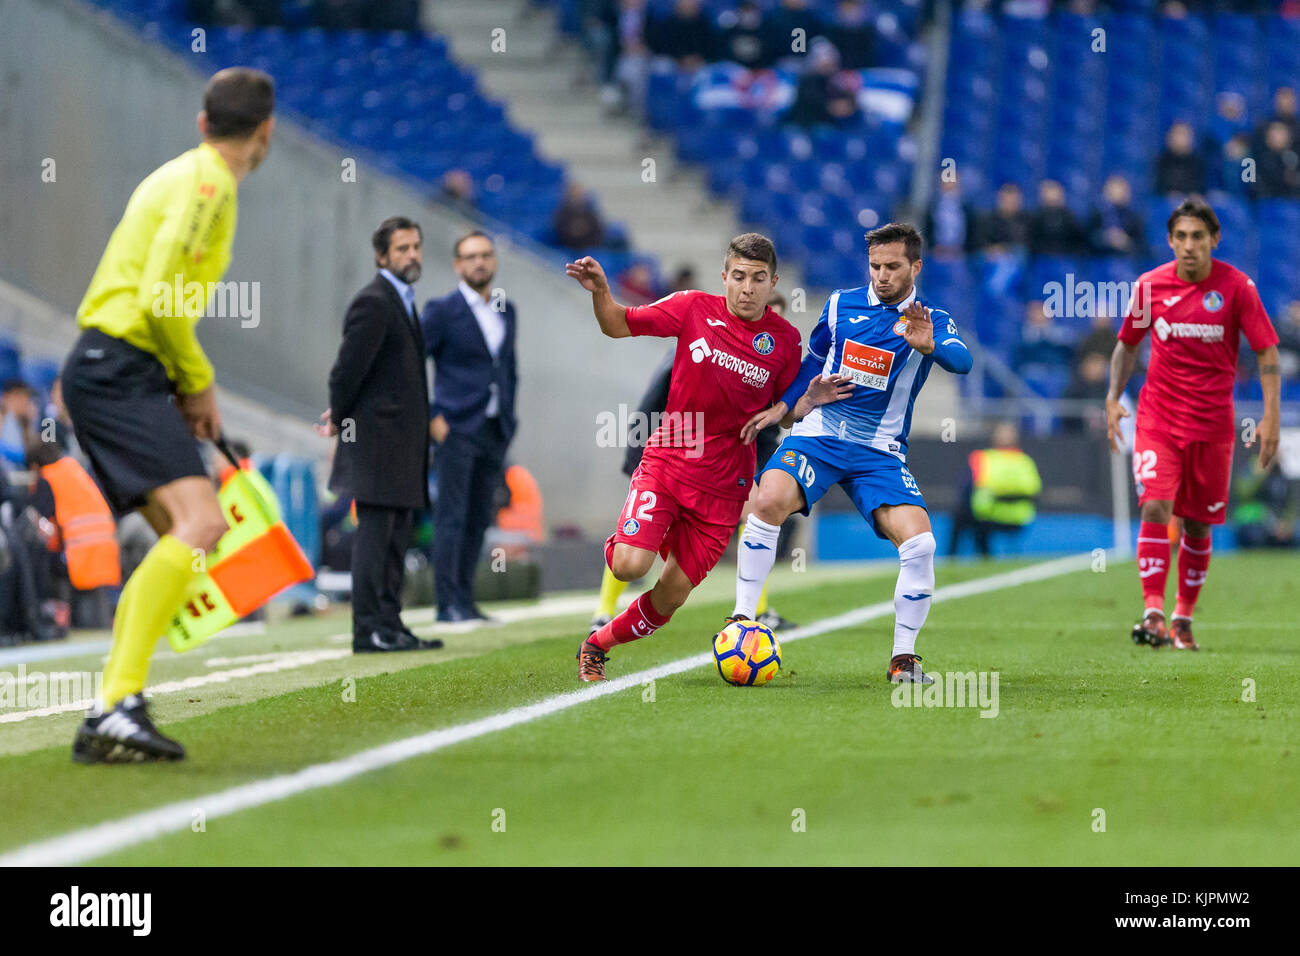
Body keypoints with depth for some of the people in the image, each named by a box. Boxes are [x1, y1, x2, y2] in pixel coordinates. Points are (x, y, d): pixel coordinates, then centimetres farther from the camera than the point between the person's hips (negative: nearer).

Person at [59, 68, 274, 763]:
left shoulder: (185, 174, 20)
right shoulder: (207, 184, -10)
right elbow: (161, 299, -19)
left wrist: (186, 385, 16)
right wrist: (199, 383, -7)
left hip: (107, 369, 10)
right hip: (119, 371, -10)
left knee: (184, 537, 8)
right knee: (199, 523, -23)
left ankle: (107, 722, 6)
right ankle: (120, 700, -30)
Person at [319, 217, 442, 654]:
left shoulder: (401, 301, 18)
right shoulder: (372, 303, -14)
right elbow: (349, 367, -16)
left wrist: (339, 416, 14)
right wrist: (340, 418, -3)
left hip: (401, 443, 10)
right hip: (377, 437, -10)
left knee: (395, 539, 10)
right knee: (374, 533, -9)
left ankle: (389, 625, 14)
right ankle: (369, 630, -9)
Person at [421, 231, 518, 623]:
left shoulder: (506, 311, 14)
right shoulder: (443, 311, -5)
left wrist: (508, 417, 14)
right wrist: (430, 418, -12)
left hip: (494, 431, 6)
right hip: (457, 429, -6)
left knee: (478, 520, 7)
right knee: (451, 517, -7)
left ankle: (465, 601, 11)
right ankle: (448, 604, -7)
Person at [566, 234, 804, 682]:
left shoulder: (785, 339, -1)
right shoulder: (694, 309, -4)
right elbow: (620, 325, 4)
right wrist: (600, 293, -17)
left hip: (723, 485, 1)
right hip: (666, 461, -1)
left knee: (670, 597, 2)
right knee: (630, 567, -21)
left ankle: (597, 646, 28)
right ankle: (620, 543, 17)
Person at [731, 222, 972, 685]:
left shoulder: (931, 321, 1)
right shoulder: (840, 305, 10)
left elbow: (961, 361, -21)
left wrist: (929, 345, -42)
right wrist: (782, 408, 15)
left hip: (880, 452, -1)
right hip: (818, 434, 1)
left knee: (919, 543, -19)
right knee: (771, 499, -29)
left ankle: (903, 659, -3)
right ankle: (742, 619, -19)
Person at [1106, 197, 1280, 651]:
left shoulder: (1236, 286, -7)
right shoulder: (1150, 285, -2)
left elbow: (1267, 350, -3)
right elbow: (1128, 344, 14)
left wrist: (1271, 415, -11)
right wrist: (1113, 397, 2)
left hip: (1212, 422, 0)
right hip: (1158, 417, 0)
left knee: (1198, 524, 6)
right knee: (1155, 507, -18)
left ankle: (1183, 621, 20)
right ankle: (1153, 613, -22)